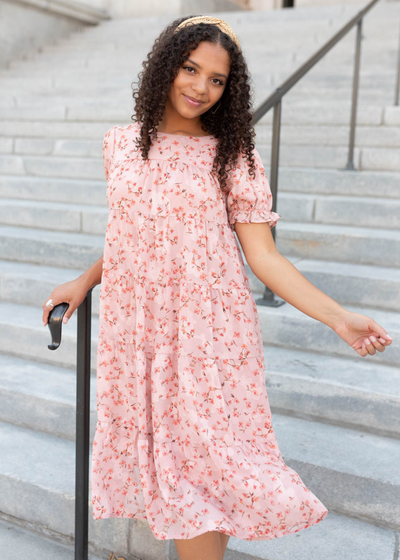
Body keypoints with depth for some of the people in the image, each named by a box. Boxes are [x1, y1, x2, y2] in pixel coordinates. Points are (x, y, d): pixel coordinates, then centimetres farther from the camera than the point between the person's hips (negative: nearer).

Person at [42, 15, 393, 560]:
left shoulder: (234, 158, -3)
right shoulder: (122, 144, 7)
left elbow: (263, 256, -7)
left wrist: (339, 317, -15)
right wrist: (85, 281, 12)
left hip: (207, 333, -3)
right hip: (134, 331, 4)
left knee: (199, 459, 2)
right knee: (163, 458, 11)